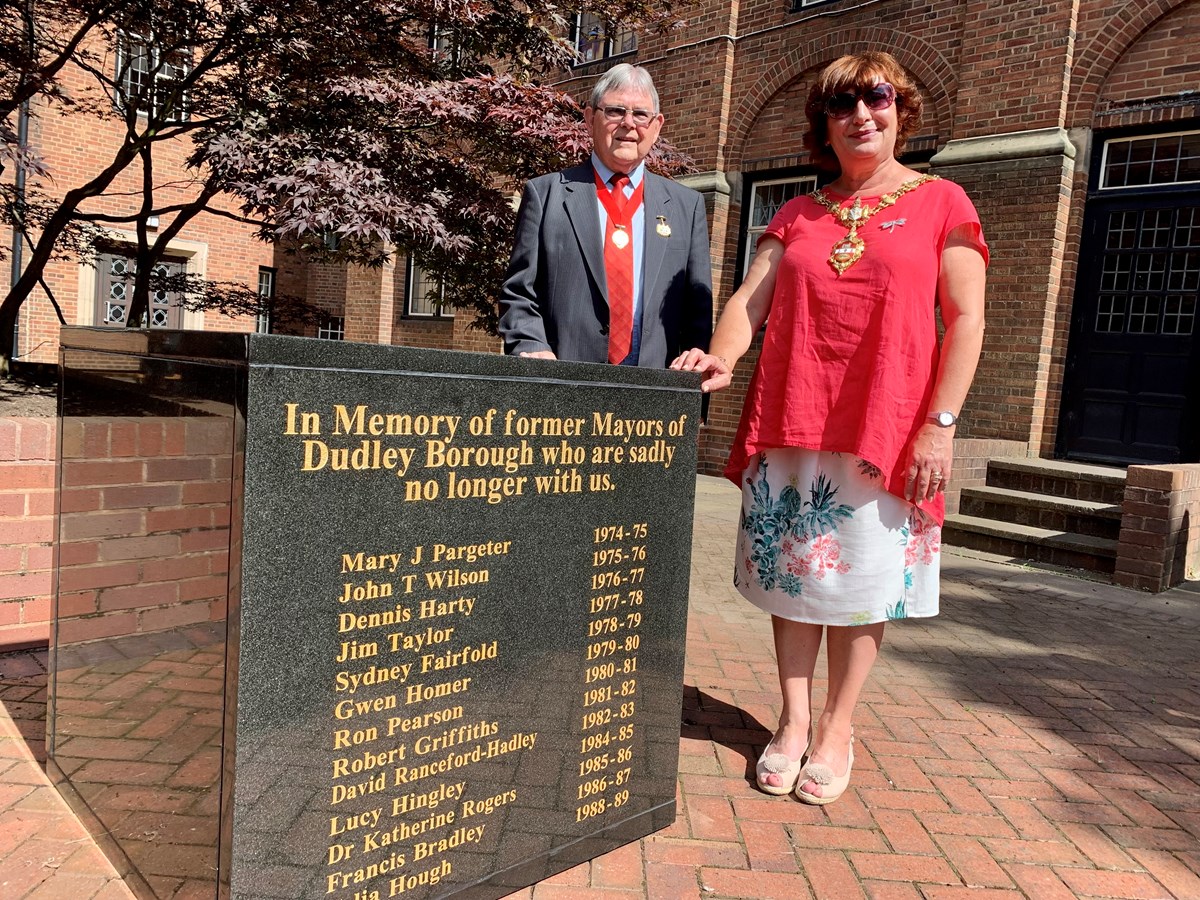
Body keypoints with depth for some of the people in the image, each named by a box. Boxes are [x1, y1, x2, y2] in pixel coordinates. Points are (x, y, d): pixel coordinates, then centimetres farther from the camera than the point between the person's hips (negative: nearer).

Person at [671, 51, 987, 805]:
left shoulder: (941, 203, 6)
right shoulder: (796, 217, 15)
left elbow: (966, 321, -1)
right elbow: (751, 298, 5)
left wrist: (940, 423, -11)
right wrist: (722, 357, -16)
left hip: (886, 424, -2)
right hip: (793, 423, 3)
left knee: (863, 577, 3)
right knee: (791, 570, 5)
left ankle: (838, 729, 18)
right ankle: (794, 722, 19)